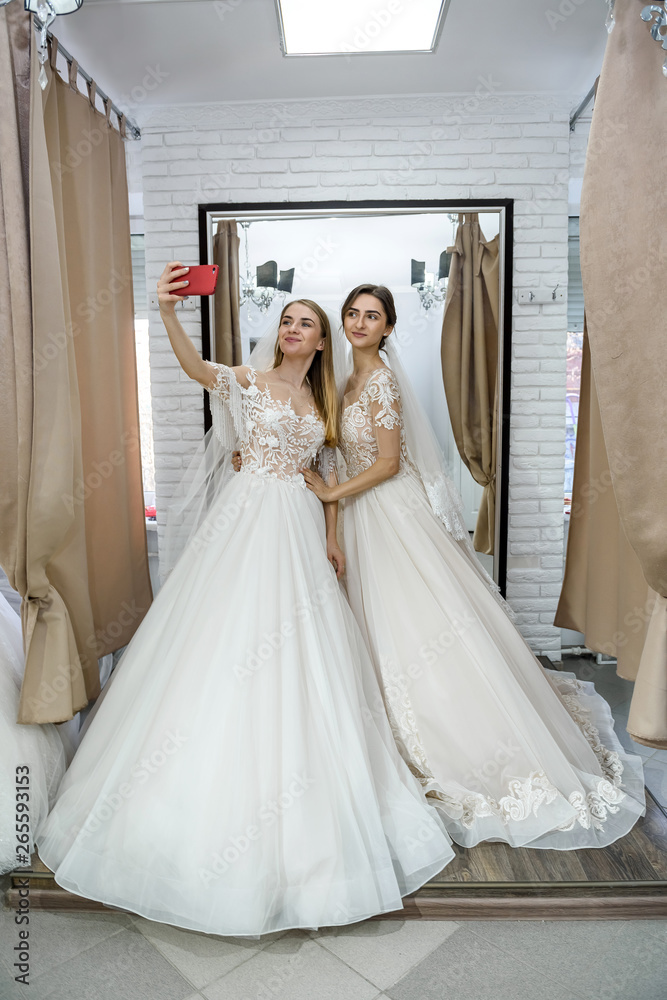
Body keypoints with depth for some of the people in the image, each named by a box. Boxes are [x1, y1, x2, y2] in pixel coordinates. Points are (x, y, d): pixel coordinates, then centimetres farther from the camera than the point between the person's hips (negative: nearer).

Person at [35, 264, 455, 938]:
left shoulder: (322, 405, 15)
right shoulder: (250, 381, 2)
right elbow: (195, 367, -17)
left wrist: (332, 537, 10)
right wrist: (167, 311, -34)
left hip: (298, 529, 4)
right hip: (246, 519, -4)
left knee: (298, 661, 4)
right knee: (225, 639, -4)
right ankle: (213, 798, 13)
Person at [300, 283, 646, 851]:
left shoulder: (381, 380, -13)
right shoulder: (352, 381, 14)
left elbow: (389, 463, -16)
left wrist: (333, 492, -12)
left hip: (394, 513, -9)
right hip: (365, 517, 9)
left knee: (418, 626, -5)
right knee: (385, 626, 12)